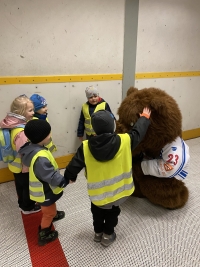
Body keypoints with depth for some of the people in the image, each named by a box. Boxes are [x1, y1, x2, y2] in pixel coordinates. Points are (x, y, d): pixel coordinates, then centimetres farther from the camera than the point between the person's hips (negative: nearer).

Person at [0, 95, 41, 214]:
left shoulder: (13, 124, -7)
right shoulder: (21, 132, -37)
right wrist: (28, 170, -20)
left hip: (16, 165, 9)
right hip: (23, 167, -8)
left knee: (21, 186, 28)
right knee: (27, 187, 17)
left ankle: (23, 204, 51)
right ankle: (28, 207, 41)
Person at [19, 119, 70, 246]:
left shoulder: (32, 147, -9)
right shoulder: (40, 158, -40)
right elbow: (52, 176, -33)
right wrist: (65, 181, -20)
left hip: (44, 188, 8)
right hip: (45, 191, -8)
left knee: (50, 207, 35)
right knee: (48, 212, 17)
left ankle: (54, 214, 62)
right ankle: (44, 235, 37)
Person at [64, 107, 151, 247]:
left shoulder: (86, 147, -22)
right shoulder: (124, 140, -22)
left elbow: (74, 166, -14)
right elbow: (138, 132, -4)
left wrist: (69, 177, 8)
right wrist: (145, 117, 15)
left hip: (97, 192, 0)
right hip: (116, 190, 0)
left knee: (97, 212, 30)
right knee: (112, 212, 28)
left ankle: (98, 232, 49)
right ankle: (108, 235, 44)